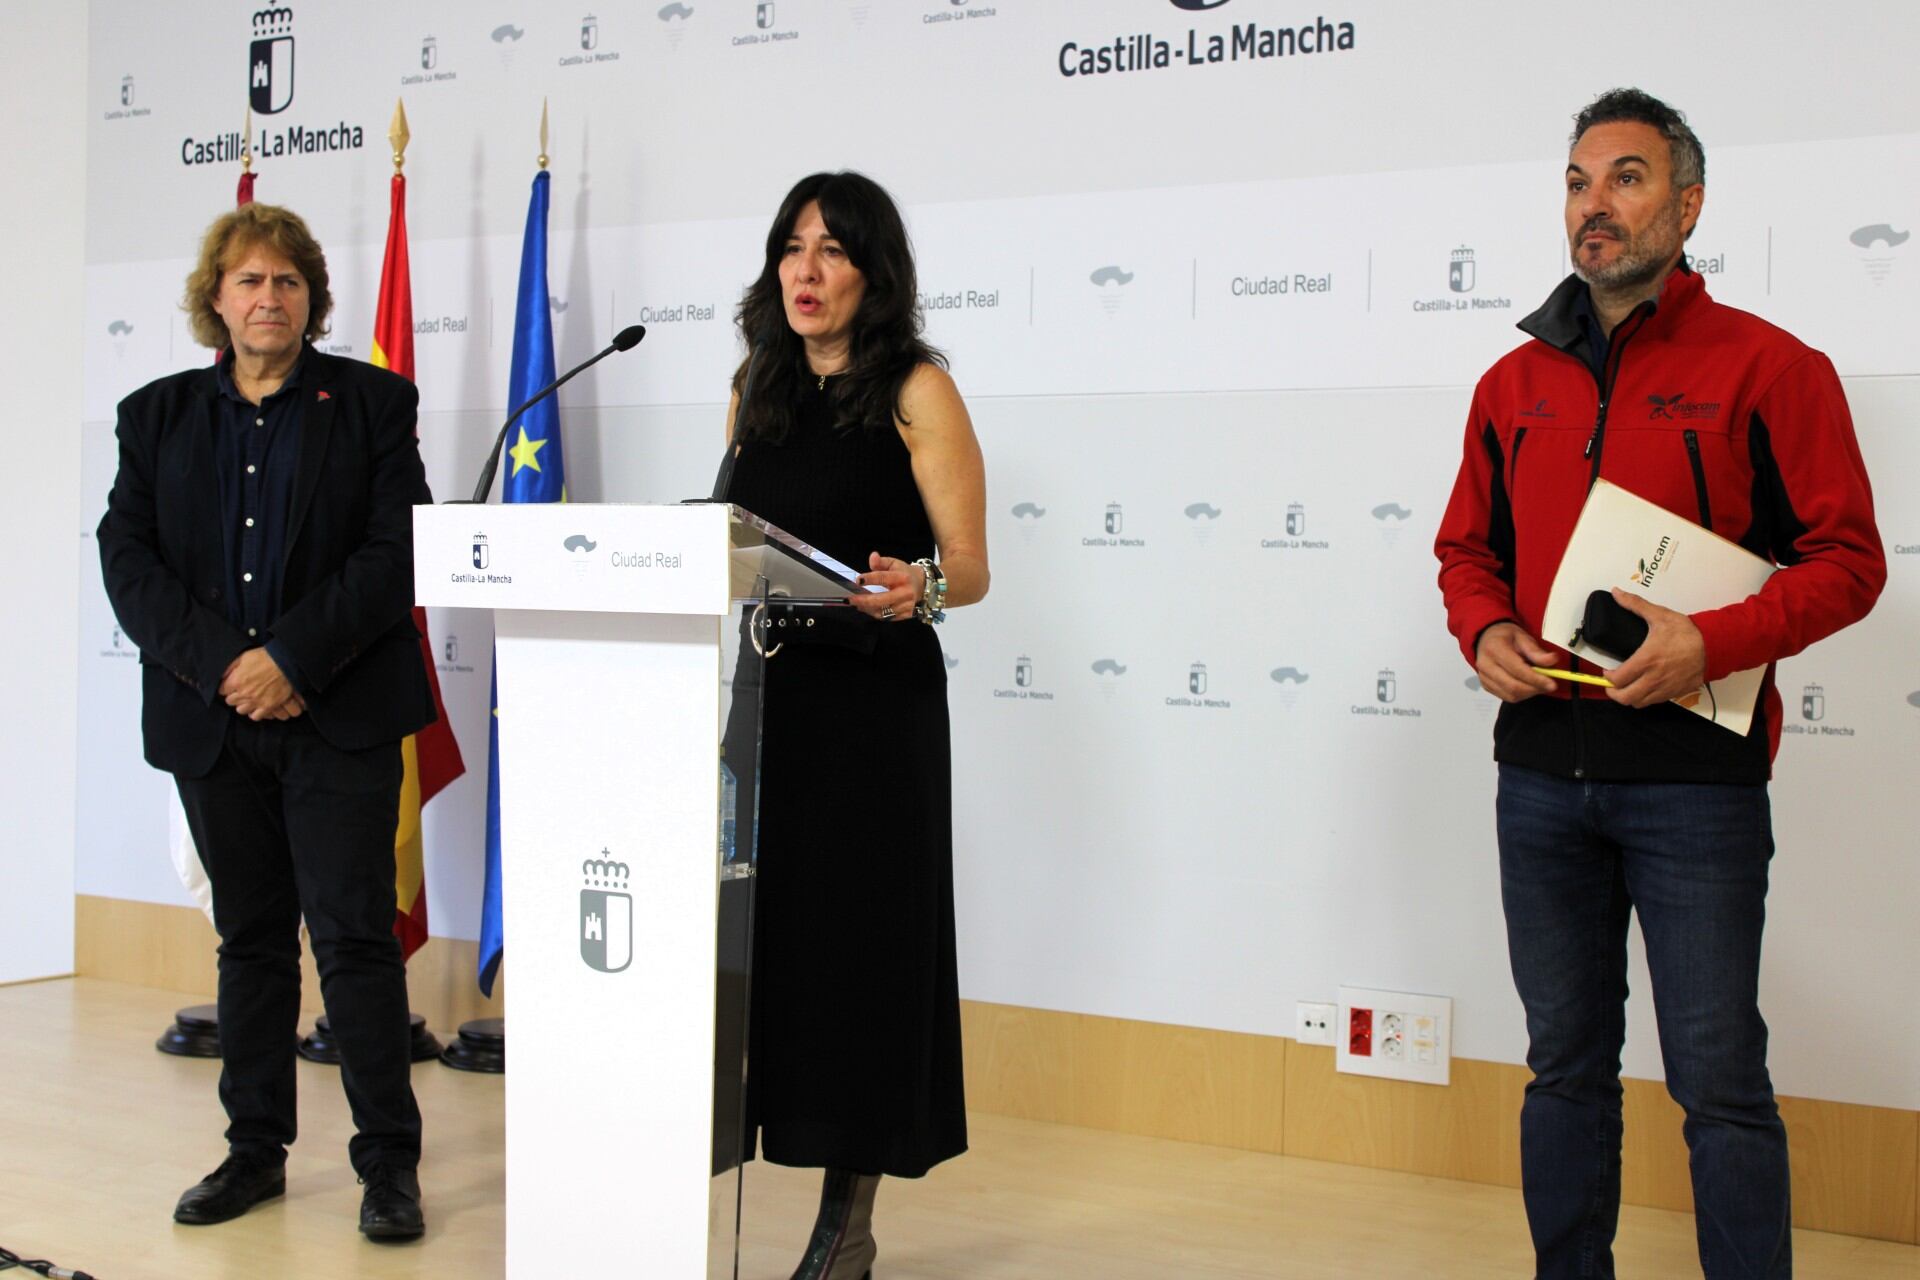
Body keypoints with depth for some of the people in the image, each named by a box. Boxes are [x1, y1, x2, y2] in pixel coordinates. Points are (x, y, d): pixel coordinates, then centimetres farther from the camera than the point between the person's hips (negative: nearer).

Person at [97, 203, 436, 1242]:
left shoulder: (372, 404, 3)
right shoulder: (157, 415, 12)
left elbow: (396, 553, -7)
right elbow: (127, 557, 3)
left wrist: (291, 659, -14)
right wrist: (220, 664, -11)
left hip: (339, 717, -3)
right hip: (211, 719, 3)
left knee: (353, 934, -3)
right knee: (249, 937, 12)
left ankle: (389, 1159, 5)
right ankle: (255, 1148, 23)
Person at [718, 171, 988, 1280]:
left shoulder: (917, 390, -3)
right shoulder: (756, 391, 14)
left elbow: (969, 569, -7)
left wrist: (917, 587, -28)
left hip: (877, 701, -5)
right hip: (763, 691, 5)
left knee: (858, 939, 0)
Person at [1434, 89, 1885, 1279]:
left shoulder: (1766, 365, -3)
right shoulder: (1515, 383, 11)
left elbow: (1847, 557, -5)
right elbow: (1467, 547, 19)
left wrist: (1714, 642, -19)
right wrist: (1486, 630, -2)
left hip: (1693, 777, -5)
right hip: (1541, 769, 5)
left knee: (1720, 1079, 0)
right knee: (1566, 1063, 14)